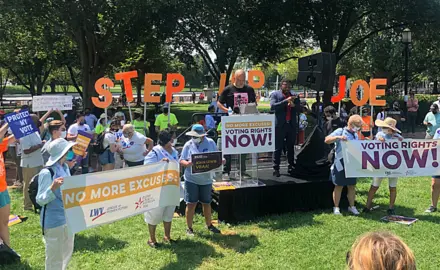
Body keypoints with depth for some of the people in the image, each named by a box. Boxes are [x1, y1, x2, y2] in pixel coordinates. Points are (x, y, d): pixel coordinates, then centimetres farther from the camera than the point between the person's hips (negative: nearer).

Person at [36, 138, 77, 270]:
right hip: (54, 221, -8)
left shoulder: (65, 167, 2)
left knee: (67, 253, 24)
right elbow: (40, 200, -22)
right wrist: (53, 188, -36)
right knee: (55, 257, 5)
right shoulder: (47, 173, -22)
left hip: (68, 217, 8)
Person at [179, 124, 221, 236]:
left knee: (206, 203, 15)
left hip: (206, 179, 2)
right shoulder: (188, 145, -3)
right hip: (191, 179, -2)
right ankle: (189, 228, 12)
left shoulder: (210, 143, 0)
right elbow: (181, 161, -4)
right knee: (191, 204, 0)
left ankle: (209, 225, 32)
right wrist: (187, 163, -26)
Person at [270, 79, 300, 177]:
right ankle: (276, 168, 1)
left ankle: (291, 166, 20)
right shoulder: (275, 94, 1)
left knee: (291, 147, 11)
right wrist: (286, 101, -20)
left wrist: (294, 105, -11)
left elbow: (299, 108, 11)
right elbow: (273, 106, -13)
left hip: (291, 125, 5)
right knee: (278, 148, -3)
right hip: (280, 125, -4)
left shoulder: (293, 96, 14)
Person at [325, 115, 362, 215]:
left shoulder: (355, 135, 14)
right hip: (340, 164, -6)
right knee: (339, 186, 2)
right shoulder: (340, 131, -6)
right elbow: (327, 140, -15)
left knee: (352, 186, 10)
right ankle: (336, 207, 11)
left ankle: (352, 206, 23)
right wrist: (338, 137, -29)